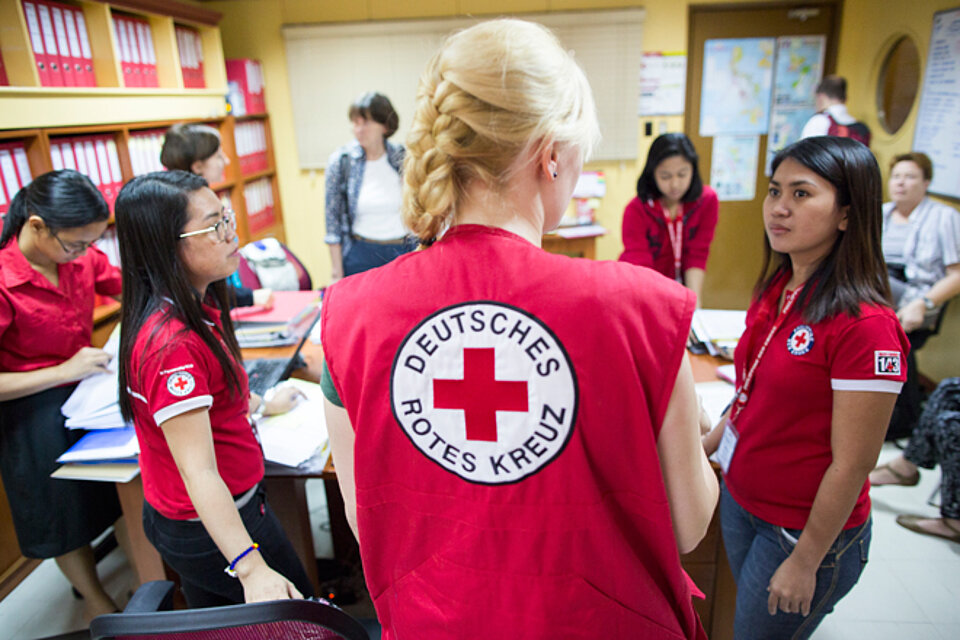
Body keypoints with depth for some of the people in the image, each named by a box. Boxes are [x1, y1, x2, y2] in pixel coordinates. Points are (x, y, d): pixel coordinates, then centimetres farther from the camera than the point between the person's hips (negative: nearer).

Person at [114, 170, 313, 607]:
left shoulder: (195, 307, 0)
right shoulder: (172, 343, -31)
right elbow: (198, 472, -33)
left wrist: (261, 406, 34)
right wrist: (251, 567, -37)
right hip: (212, 528, -9)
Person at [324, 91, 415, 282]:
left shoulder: (402, 157, 0)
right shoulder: (340, 160, -4)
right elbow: (333, 218, -2)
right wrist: (336, 272, -3)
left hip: (404, 251, 1)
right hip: (360, 255, -1)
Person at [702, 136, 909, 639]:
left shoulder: (864, 325, -25)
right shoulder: (776, 288, -2)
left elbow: (851, 465, -20)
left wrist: (805, 562, -14)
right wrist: (707, 444, 13)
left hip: (805, 532, -7)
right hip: (740, 499, 7)